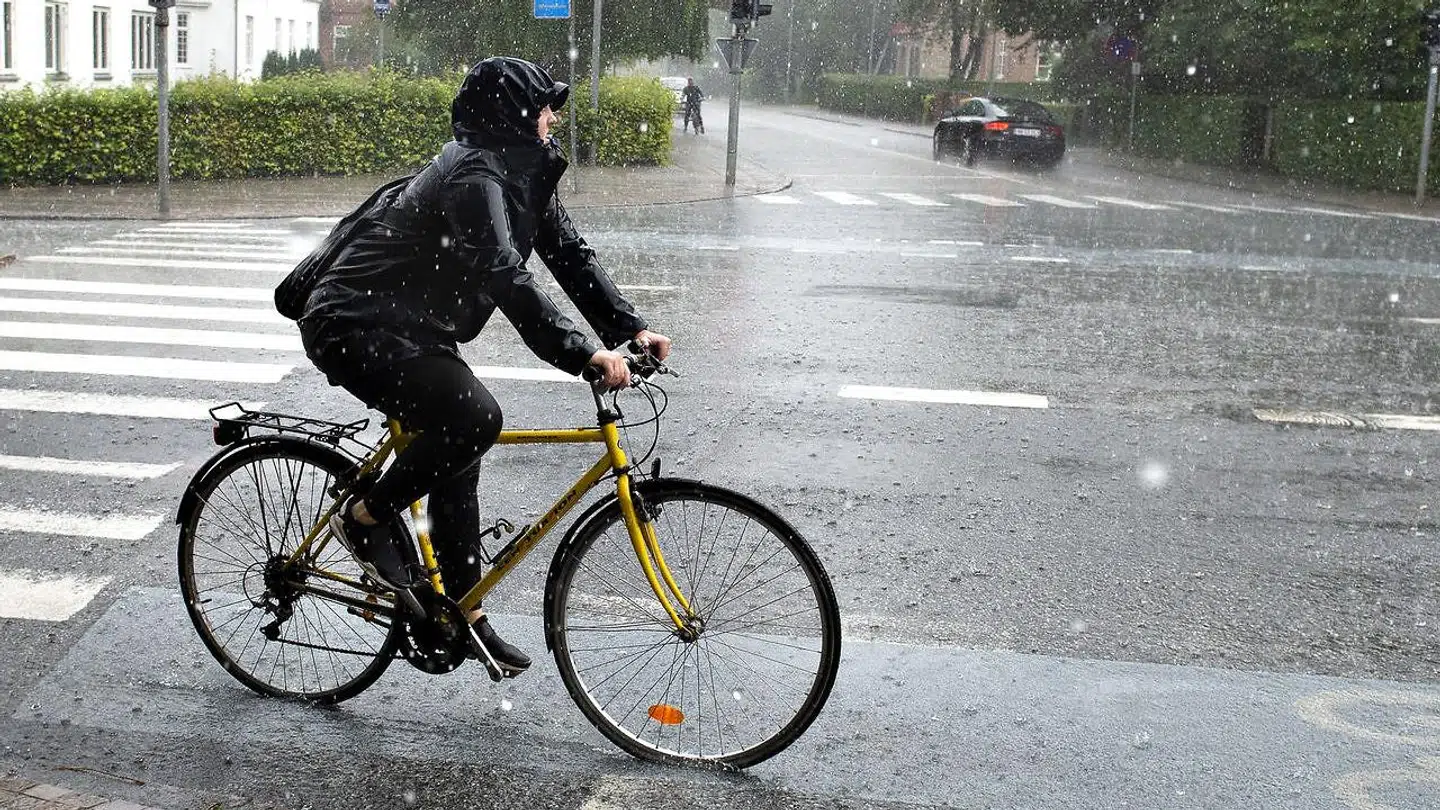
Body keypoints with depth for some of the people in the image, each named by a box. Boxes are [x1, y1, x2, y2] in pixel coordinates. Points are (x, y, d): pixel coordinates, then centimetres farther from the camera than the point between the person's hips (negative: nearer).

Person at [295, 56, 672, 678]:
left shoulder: (522, 171, 7)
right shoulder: (474, 176, -24)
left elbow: (567, 250, 6)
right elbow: (505, 276, -35)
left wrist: (629, 328, -5)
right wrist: (583, 352, -40)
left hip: (411, 329, 11)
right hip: (353, 327, -11)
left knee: (455, 452, 12)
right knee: (475, 417, -27)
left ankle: (463, 614, 22)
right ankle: (364, 520, -7)